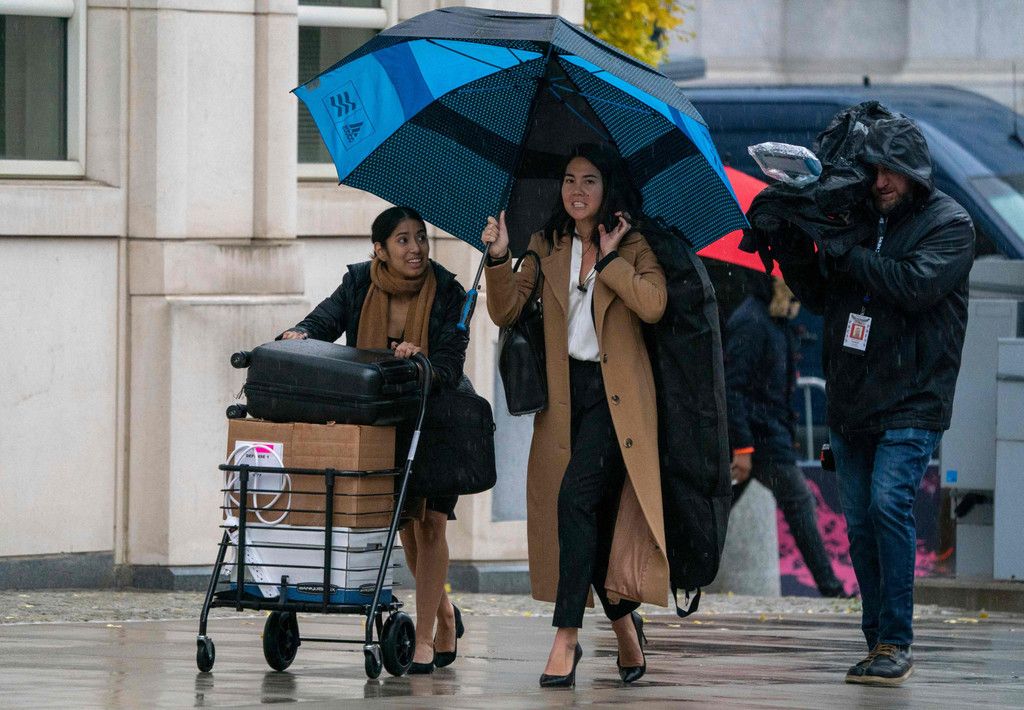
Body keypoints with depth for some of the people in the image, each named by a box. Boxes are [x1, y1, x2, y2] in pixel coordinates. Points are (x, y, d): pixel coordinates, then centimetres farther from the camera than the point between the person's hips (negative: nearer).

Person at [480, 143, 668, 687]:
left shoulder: (633, 246, 2)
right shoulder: (547, 247, 12)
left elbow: (652, 305, -15)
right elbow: (505, 312, 3)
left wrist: (609, 259, -10)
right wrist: (498, 259, -11)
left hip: (615, 392, -4)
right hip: (565, 392, 4)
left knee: (576, 495, -21)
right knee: (592, 517, 5)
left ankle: (566, 636, -24)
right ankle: (624, 622, 24)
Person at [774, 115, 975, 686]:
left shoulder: (949, 223, -2)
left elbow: (918, 284, -18)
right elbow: (819, 296, 16)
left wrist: (847, 256, -14)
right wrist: (794, 247, 0)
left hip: (911, 402, -6)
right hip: (851, 403, 6)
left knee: (888, 502, -19)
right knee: (861, 525, 5)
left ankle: (897, 643, -16)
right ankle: (880, 644, 12)